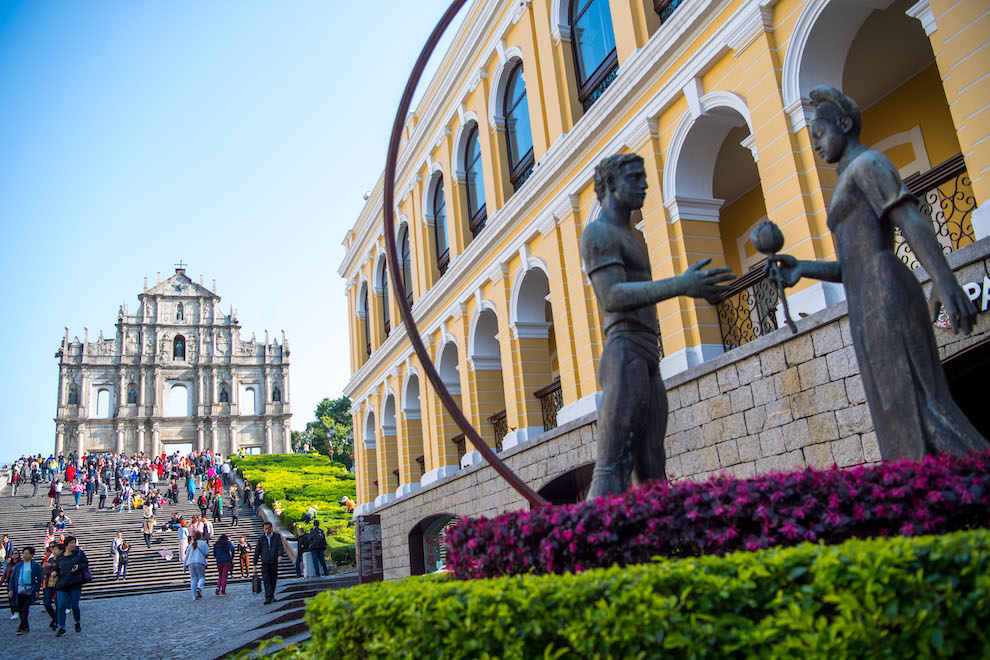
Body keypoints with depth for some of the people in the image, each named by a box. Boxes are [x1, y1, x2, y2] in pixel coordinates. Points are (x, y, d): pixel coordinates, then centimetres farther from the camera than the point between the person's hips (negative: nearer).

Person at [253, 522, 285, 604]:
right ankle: (268, 598, -14)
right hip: (265, 563, -1)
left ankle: (272, 596, 21)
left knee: (273, 580, 6)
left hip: (274, 562, 1)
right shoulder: (261, 538, 8)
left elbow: (280, 547, -4)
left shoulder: (277, 536, 7)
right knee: (266, 580, -11)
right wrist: (255, 563, 8)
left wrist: (280, 555, -23)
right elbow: (257, 551, 11)